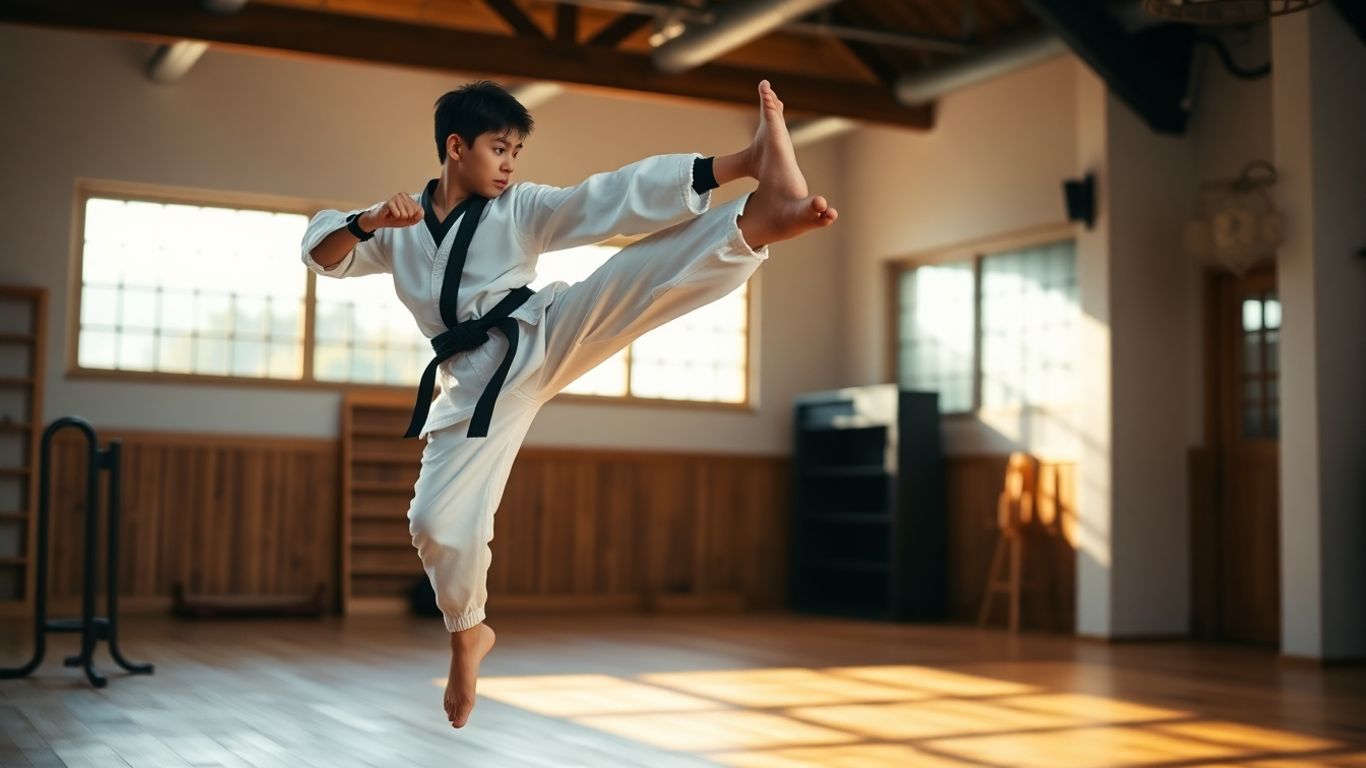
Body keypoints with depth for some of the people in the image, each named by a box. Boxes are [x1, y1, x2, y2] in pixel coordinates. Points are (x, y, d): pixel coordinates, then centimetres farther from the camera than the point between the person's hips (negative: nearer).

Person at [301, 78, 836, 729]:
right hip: (476, 380, 2)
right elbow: (323, 252, 3)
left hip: (543, 339, -2)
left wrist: (734, 166, -20)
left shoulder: (522, 208, 4)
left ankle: (762, 212, -51)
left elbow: (609, 199, -8)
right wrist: (369, 222, -21)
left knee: (634, 276, -27)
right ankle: (468, 636, 26)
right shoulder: (398, 227, 11)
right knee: (439, 522, -2)